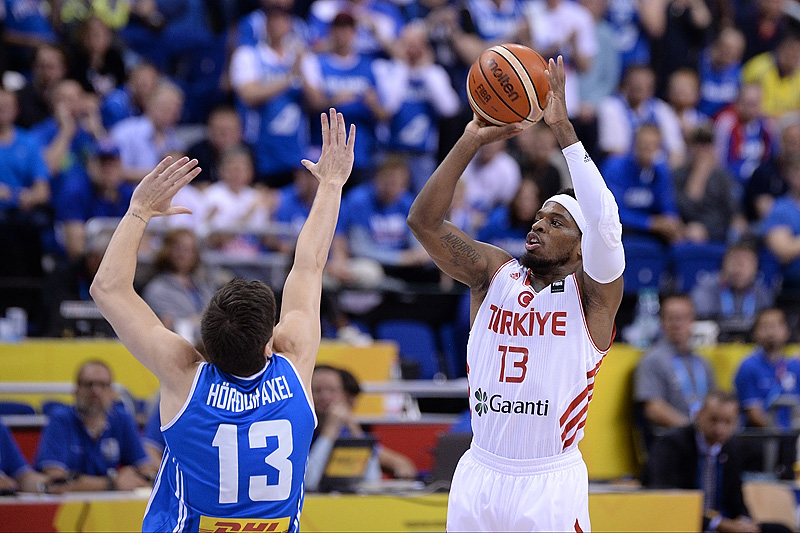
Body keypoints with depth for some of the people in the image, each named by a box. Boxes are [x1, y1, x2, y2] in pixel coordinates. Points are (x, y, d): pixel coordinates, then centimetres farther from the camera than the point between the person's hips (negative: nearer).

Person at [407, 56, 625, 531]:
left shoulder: (592, 292, -4)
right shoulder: (495, 273, 6)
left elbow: (606, 224, -23)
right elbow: (424, 220, -4)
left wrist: (563, 127, -23)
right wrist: (472, 141, -13)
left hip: (552, 484, -3)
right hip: (480, 474, 3)